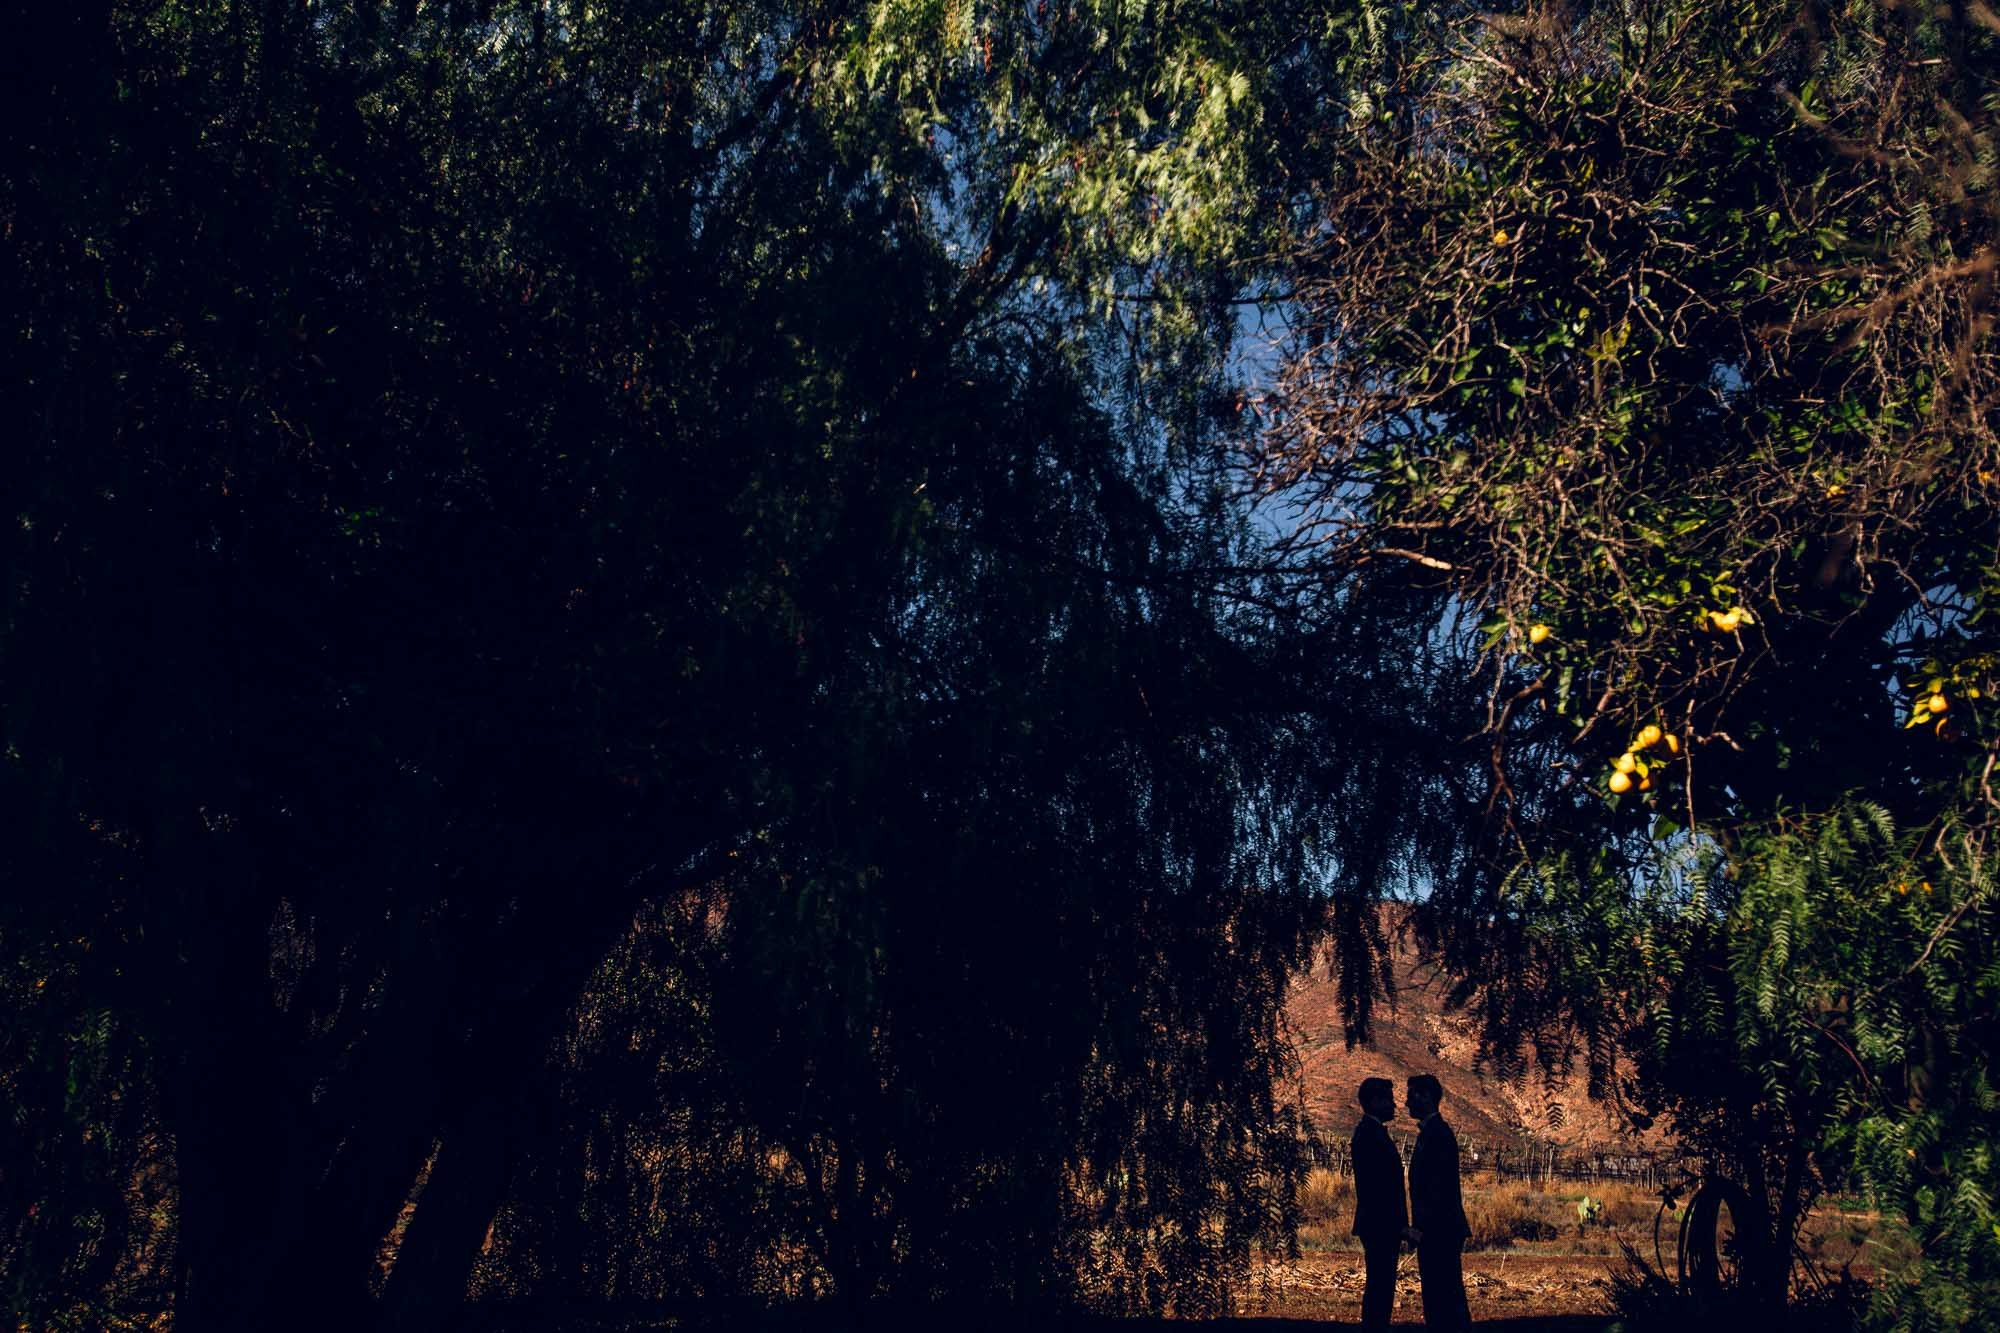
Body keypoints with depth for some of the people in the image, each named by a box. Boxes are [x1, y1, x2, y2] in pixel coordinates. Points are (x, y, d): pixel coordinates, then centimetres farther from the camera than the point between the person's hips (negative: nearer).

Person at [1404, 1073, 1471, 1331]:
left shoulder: (1438, 1134, -15)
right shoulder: (1429, 1132, 15)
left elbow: (1440, 1187, -21)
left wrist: (1421, 1229, -20)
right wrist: (1419, 1227, 17)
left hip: (1440, 1232, -10)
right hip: (1432, 1232, 10)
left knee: (1446, 1297, -6)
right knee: (1435, 1296, 13)